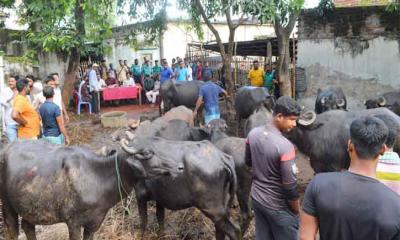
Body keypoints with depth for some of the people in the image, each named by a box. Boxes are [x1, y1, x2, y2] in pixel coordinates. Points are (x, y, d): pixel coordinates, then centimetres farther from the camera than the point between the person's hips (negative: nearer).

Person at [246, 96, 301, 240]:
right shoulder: (285, 146, -29)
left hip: (256, 197, 7)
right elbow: (290, 186, -22)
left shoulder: (253, 134, -8)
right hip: (278, 206, -7)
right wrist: (297, 211, -6)